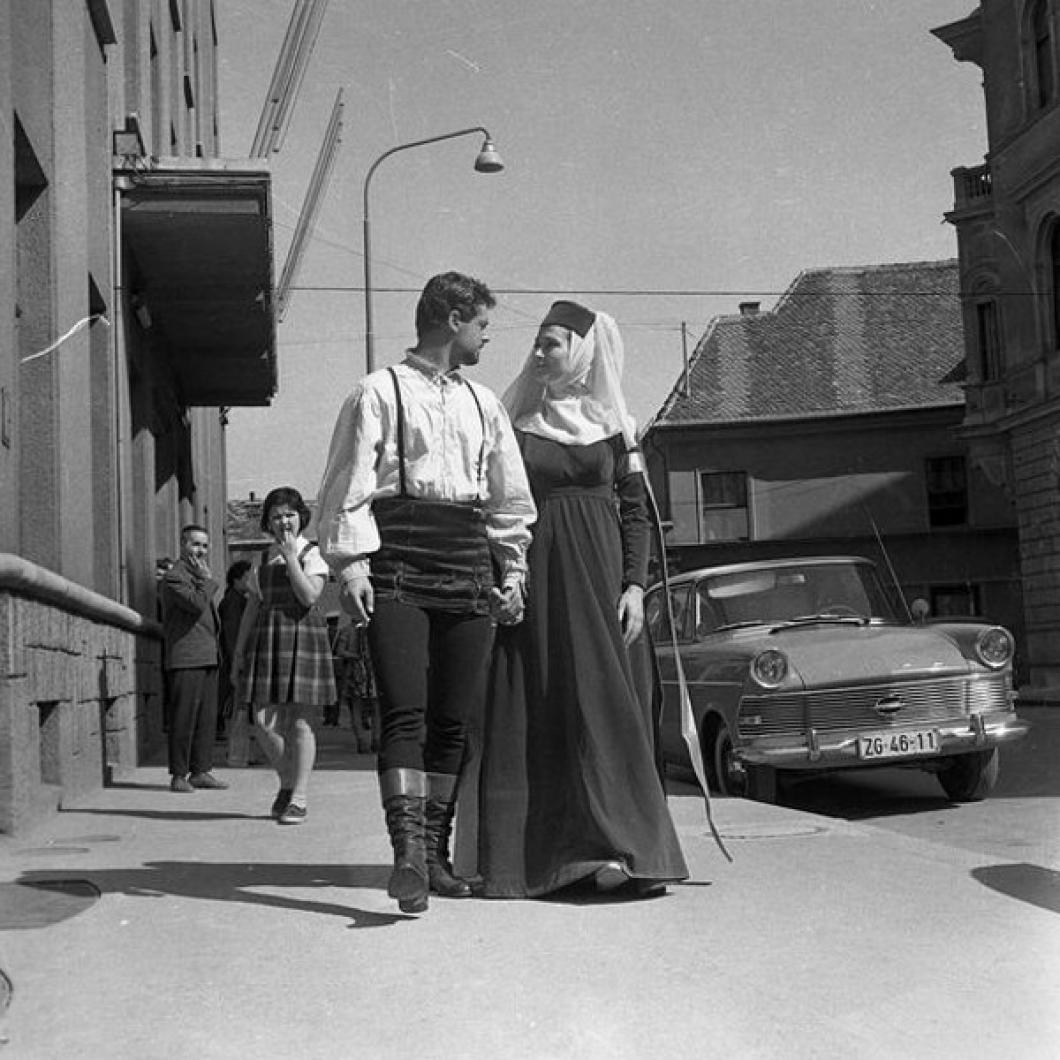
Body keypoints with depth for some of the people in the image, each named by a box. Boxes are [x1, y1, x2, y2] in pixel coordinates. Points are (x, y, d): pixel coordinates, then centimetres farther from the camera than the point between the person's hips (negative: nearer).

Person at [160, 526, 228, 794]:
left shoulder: (198, 576, 22)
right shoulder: (174, 576, -8)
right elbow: (197, 603, -23)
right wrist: (207, 580, -9)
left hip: (207, 658, 9)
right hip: (185, 660, -9)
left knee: (207, 718, 7)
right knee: (184, 717, -7)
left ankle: (200, 771, 12)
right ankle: (178, 776, -2)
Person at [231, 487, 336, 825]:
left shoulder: (312, 553, 3)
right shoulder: (263, 559, 17)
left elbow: (309, 596, -12)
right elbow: (252, 607, 18)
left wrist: (291, 557, -11)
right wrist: (238, 652, 15)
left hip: (304, 636, -4)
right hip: (266, 640, 4)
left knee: (300, 722, -3)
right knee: (264, 723, -3)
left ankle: (299, 798, 4)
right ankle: (287, 781, 21)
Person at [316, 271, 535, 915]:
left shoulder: (484, 405, 22)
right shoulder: (379, 393, 6)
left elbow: (510, 497, 23)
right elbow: (348, 485, -1)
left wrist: (512, 571, 14)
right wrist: (351, 561, -12)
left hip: (468, 566, 5)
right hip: (398, 562, -5)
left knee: (456, 718, 3)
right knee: (405, 710, -15)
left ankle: (436, 852, 12)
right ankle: (409, 853, -20)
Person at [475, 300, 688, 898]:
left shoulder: (615, 427, 8)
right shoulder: (517, 424, 9)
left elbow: (637, 511, 5)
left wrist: (635, 586, -5)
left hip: (599, 578, 0)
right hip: (534, 576, 1)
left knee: (606, 709, -4)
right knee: (534, 714, -2)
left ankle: (615, 848, -5)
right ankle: (536, 855, 2)